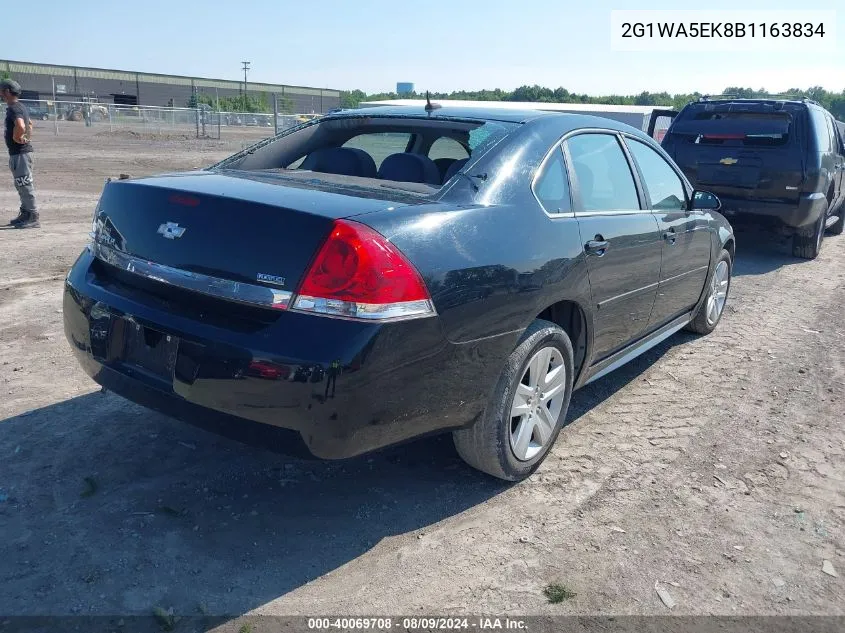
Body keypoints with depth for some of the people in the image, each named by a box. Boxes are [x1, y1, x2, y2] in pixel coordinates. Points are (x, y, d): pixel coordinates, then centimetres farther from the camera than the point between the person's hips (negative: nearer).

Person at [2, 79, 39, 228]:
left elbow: (20, 126, -35)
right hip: (18, 152, 11)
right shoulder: (21, 107, 14)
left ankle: (33, 218, -5)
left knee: (25, 184, -8)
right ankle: (25, 214, 25)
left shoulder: (13, 109, -17)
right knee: (22, 184, 17)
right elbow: (29, 125, 30)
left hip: (20, 152, -11)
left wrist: (17, 138, -19)